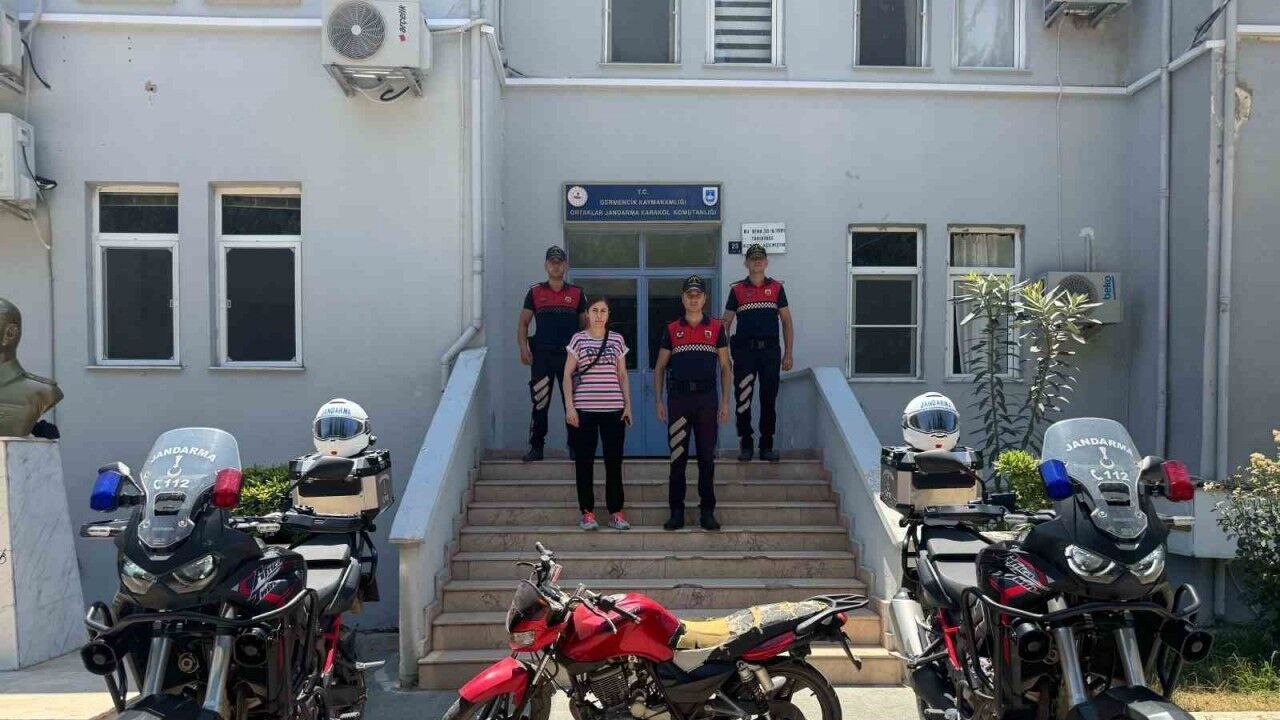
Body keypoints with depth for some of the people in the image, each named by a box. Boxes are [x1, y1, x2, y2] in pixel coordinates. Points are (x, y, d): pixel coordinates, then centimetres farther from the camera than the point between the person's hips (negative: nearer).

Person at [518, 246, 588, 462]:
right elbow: (523, 323, 8)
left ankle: (575, 448, 11)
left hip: (569, 355, 0)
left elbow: (585, 325, 13)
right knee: (540, 403, 0)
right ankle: (536, 447, 9)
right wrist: (523, 348, -7)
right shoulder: (535, 292, 8)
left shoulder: (576, 293, 9)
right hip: (542, 354, 0)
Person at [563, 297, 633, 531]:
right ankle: (587, 512, 11)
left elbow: (622, 375, 12)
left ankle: (616, 512, 11)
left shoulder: (617, 340, 9)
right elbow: (567, 375, 2)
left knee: (614, 461, 4)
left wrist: (628, 404, 4)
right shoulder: (578, 340, 3)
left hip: (614, 409, 2)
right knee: (584, 461, 2)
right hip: (584, 410, -1)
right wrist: (569, 406, -6)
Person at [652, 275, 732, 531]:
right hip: (678, 397, 0)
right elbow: (659, 368, 11)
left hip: (707, 397, 0)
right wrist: (659, 401, 2)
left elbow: (725, 367, 8)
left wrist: (725, 402, 0)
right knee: (677, 457, 2)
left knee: (707, 457, 3)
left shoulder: (716, 328, 7)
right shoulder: (672, 330, 8)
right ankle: (676, 512, 10)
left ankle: (707, 512, 12)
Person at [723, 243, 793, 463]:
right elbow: (726, 324, 8)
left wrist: (788, 354, 3)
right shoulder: (737, 290, 6)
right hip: (744, 350, -1)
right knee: (743, 400, -1)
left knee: (769, 400, 4)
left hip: (770, 350, 1)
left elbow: (787, 322, 9)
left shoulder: (776, 288, 8)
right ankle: (746, 445, 11)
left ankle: (767, 446, 13)